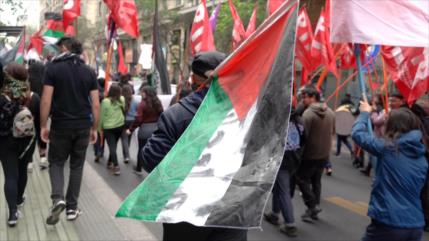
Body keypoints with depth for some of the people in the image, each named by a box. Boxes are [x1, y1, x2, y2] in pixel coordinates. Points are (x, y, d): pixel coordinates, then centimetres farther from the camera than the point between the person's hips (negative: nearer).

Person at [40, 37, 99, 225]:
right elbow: (96, 104, 1)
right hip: (83, 127, 2)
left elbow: (46, 100, -10)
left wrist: (43, 126, -1)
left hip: (60, 126, -2)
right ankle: (72, 207, 17)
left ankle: (57, 199, -8)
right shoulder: (89, 72, 3)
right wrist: (94, 128, 9)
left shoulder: (53, 68, -5)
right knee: (77, 166, 12)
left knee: (56, 162, 13)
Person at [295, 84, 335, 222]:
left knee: (302, 179, 8)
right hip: (325, 154, 7)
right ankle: (313, 209, 24)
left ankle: (312, 206, 1)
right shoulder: (330, 112, 4)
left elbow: (303, 135, -21)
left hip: (310, 154, -7)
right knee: (316, 181, 18)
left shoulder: (308, 113, -21)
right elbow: (332, 132, 13)